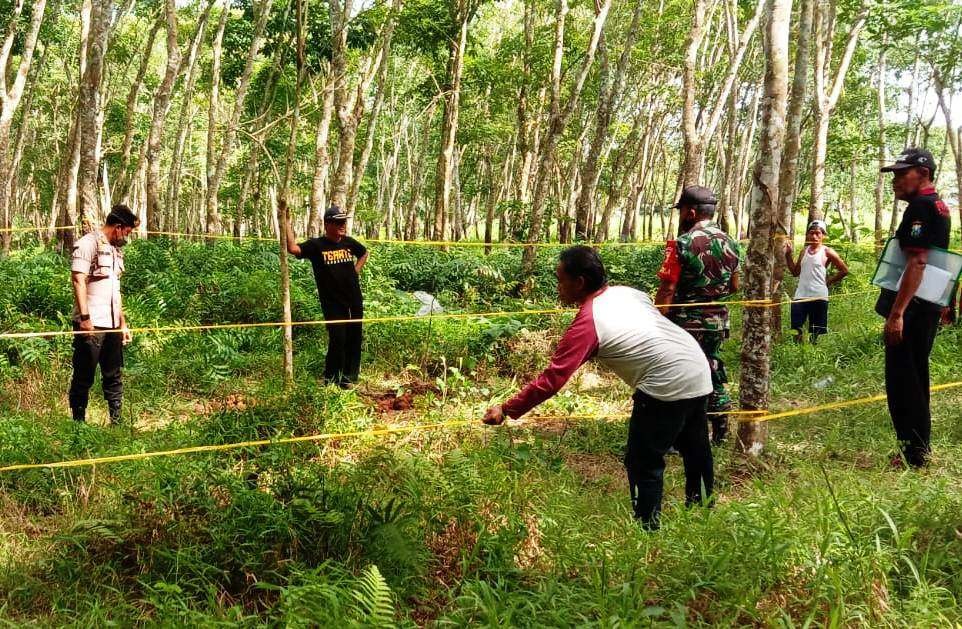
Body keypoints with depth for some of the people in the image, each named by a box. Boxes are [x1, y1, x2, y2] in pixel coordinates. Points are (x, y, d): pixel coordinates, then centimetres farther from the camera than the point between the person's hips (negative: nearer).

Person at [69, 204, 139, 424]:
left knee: (114, 377, 10)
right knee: (84, 377, -1)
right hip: (91, 324, -8)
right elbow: (78, 280, -15)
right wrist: (85, 317, -21)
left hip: (112, 325, 8)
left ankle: (116, 422, 16)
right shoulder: (88, 244, -6)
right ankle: (78, 423, 7)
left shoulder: (116, 250, 20)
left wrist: (123, 323, 21)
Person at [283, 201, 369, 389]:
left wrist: (356, 270, 12)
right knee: (338, 340, -8)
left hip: (354, 301, 5)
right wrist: (286, 221, -27)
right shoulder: (316, 245, -7)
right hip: (333, 303, -5)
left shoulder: (349, 243, 6)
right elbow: (293, 248, -24)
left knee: (354, 340, 8)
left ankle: (348, 377, 20)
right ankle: (330, 380, 6)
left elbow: (364, 253, 28)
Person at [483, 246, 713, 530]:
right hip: (700, 373, 9)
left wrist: (506, 410, -9)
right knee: (695, 453, 23)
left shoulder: (587, 324, -13)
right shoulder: (627, 292, 9)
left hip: (667, 386, -9)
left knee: (643, 464, 4)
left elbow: (551, 380, -15)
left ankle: (646, 529, 11)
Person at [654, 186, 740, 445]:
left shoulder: (683, 244, -16)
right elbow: (734, 287, 14)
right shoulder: (729, 243, 5)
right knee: (714, 375, 18)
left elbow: (667, 290, -18)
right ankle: (720, 432, 26)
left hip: (686, 323, -6)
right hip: (718, 323, 7)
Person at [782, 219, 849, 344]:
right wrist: (788, 254, 7)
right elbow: (795, 272, 14)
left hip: (818, 296, -4)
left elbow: (844, 270, 2)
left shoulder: (827, 252, -2)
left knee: (815, 332, 3)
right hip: (801, 295, 4)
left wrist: (828, 282, 1)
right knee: (796, 328, 0)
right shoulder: (804, 251, 11)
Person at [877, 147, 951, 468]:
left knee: (902, 382, -5)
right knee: (915, 381, 17)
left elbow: (917, 262, -24)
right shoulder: (940, 207, 16)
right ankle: (919, 451, 25)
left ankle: (914, 458, -1)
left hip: (911, 309, -10)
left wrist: (896, 313, -27)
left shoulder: (921, 207, -15)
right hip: (928, 308, 10)